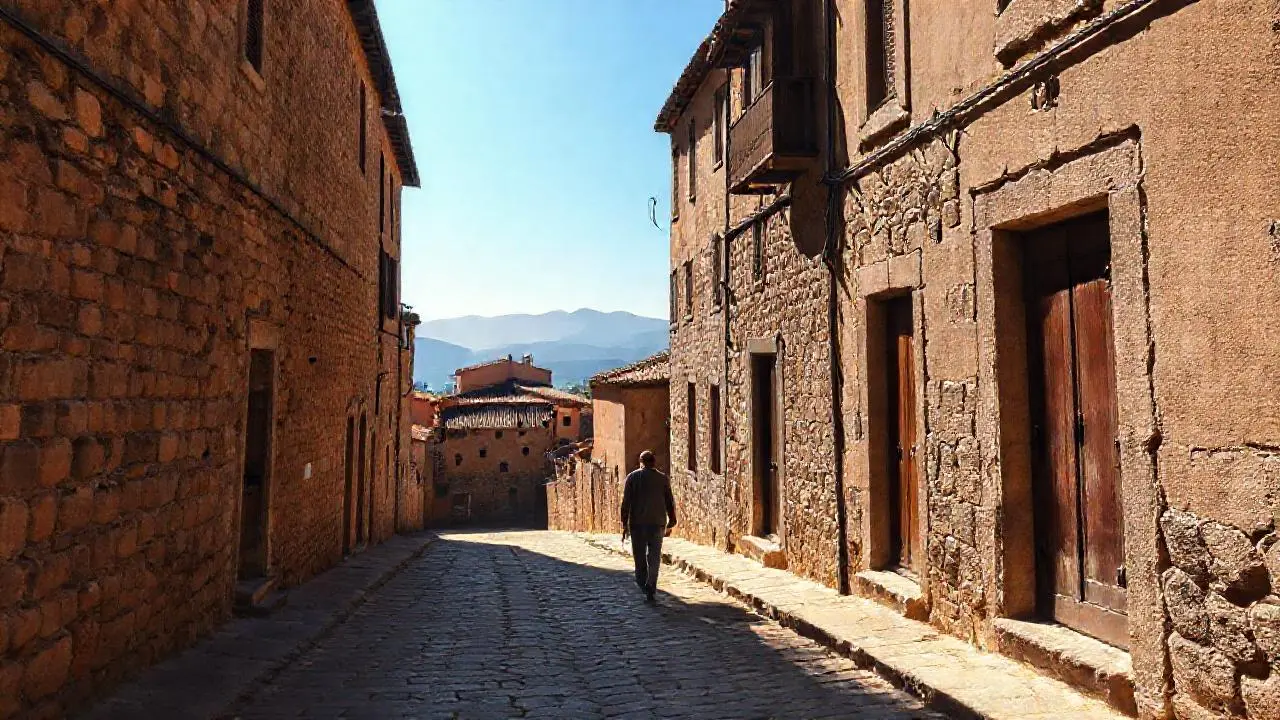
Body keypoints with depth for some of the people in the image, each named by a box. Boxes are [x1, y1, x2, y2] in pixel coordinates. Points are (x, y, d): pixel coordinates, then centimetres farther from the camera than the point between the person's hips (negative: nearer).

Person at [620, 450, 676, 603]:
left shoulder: (632, 477, 1)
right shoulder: (663, 479, 5)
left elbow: (626, 502, -5)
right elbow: (670, 503, 5)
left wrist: (624, 524, -3)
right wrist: (670, 524, 13)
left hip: (637, 523, -1)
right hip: (657, 523, 1)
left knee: (640, 556, 14)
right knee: (654, 558, 5)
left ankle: (642, 584, 17)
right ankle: (650, 590, 0)